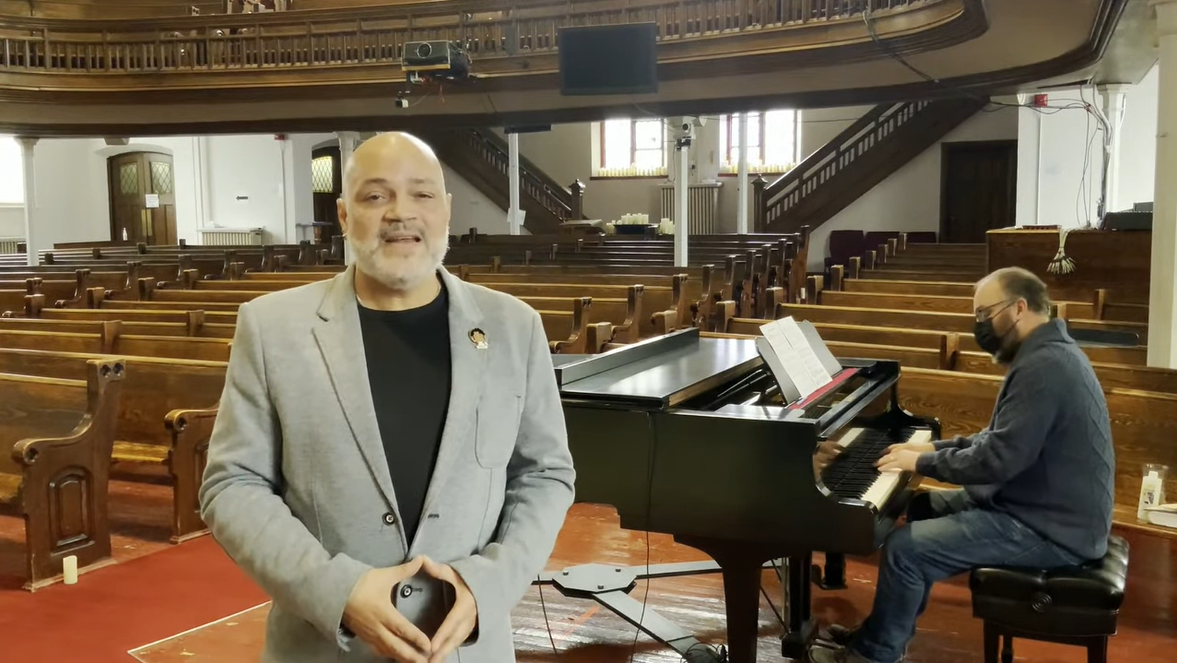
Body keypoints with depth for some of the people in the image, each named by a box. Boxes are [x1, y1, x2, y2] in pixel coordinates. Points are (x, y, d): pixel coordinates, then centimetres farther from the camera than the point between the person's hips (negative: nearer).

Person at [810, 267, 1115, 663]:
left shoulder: (1041, 368, -25)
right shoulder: (1048, 353, 10)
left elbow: (998, 460, -28)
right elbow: (1002, 440, 17)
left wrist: (922, 463, -14)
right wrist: (935, 448, 8)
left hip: (1049, 527, -11)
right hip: (1047, 504, 11)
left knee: (905, 549, -15)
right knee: (924, 508, 19)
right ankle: (887, 631, 26)